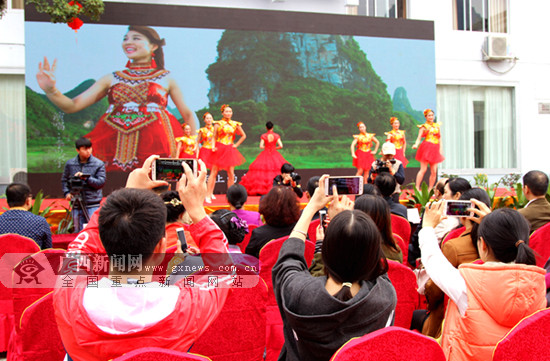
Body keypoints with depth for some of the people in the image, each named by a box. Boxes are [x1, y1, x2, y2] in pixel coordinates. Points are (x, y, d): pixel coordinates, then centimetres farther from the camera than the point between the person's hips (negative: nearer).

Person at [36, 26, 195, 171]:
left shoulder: (166, 79, 13)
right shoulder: (111, 79, 17)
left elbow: (188, 114, 17)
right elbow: (72, 106, 11)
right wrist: (50, 90, -8)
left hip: (154, 146, -2)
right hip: (113, 147, 2)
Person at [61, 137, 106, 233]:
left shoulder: (99, 164, 0)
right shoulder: (70, 164, 8)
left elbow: (101, 182, -6)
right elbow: (64, 180, 18)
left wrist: (86, 178, -17)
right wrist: (67, 192, 3)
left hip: (93, 204, -3)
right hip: (76, 204, 3)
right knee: (78, 231, 8)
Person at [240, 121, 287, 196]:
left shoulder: (263, 136, -3)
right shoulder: (276, 136, -1)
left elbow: (261, 146, -9)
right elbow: (281, 145, -7)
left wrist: (266, 147, 11)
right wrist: (274, 148, 10)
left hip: (265, 154, 0)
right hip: (274, 155, 0)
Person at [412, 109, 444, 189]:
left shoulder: (437, 126, 16)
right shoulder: (424, 126, 5)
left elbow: (439, 138, 17)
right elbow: (419, 138, -3)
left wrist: (440, 149, 8)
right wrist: (416, 144, -23)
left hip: (435, 149, 4)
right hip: (426, 148, -4)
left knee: (434, 172, -1)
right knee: (423, 169, -12)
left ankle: (430, 189, 8)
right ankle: (417, 188, -11)